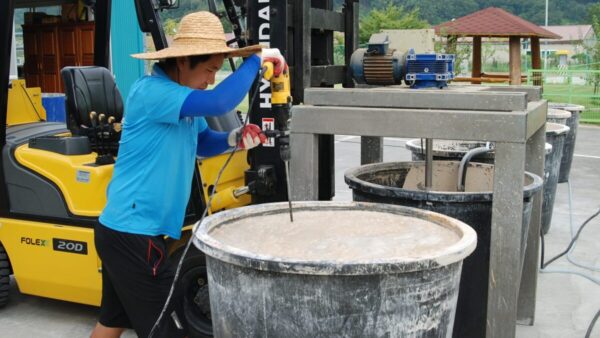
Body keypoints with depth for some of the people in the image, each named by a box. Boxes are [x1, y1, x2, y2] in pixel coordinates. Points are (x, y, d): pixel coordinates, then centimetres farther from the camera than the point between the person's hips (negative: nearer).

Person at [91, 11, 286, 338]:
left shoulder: (180, 95, 11)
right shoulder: (151, 91, -20)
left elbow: (202, 142, 20)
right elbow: (219, 102, -33)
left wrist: (234, 138, -1)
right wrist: (257, 58, -21)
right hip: (132, 232, -10)